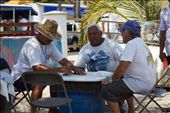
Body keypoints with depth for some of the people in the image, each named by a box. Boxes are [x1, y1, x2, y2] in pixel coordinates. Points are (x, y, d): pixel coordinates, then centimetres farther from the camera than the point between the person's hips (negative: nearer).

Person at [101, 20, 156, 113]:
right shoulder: (141, 42, 15)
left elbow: (122, 68, -23)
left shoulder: (131, 44, -16)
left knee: (106, 90, -12)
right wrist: (117, 78, 14)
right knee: (123, 82, 36)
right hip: (149, 81, 11)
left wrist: (113, 80, -7)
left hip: (140, 83, -11)